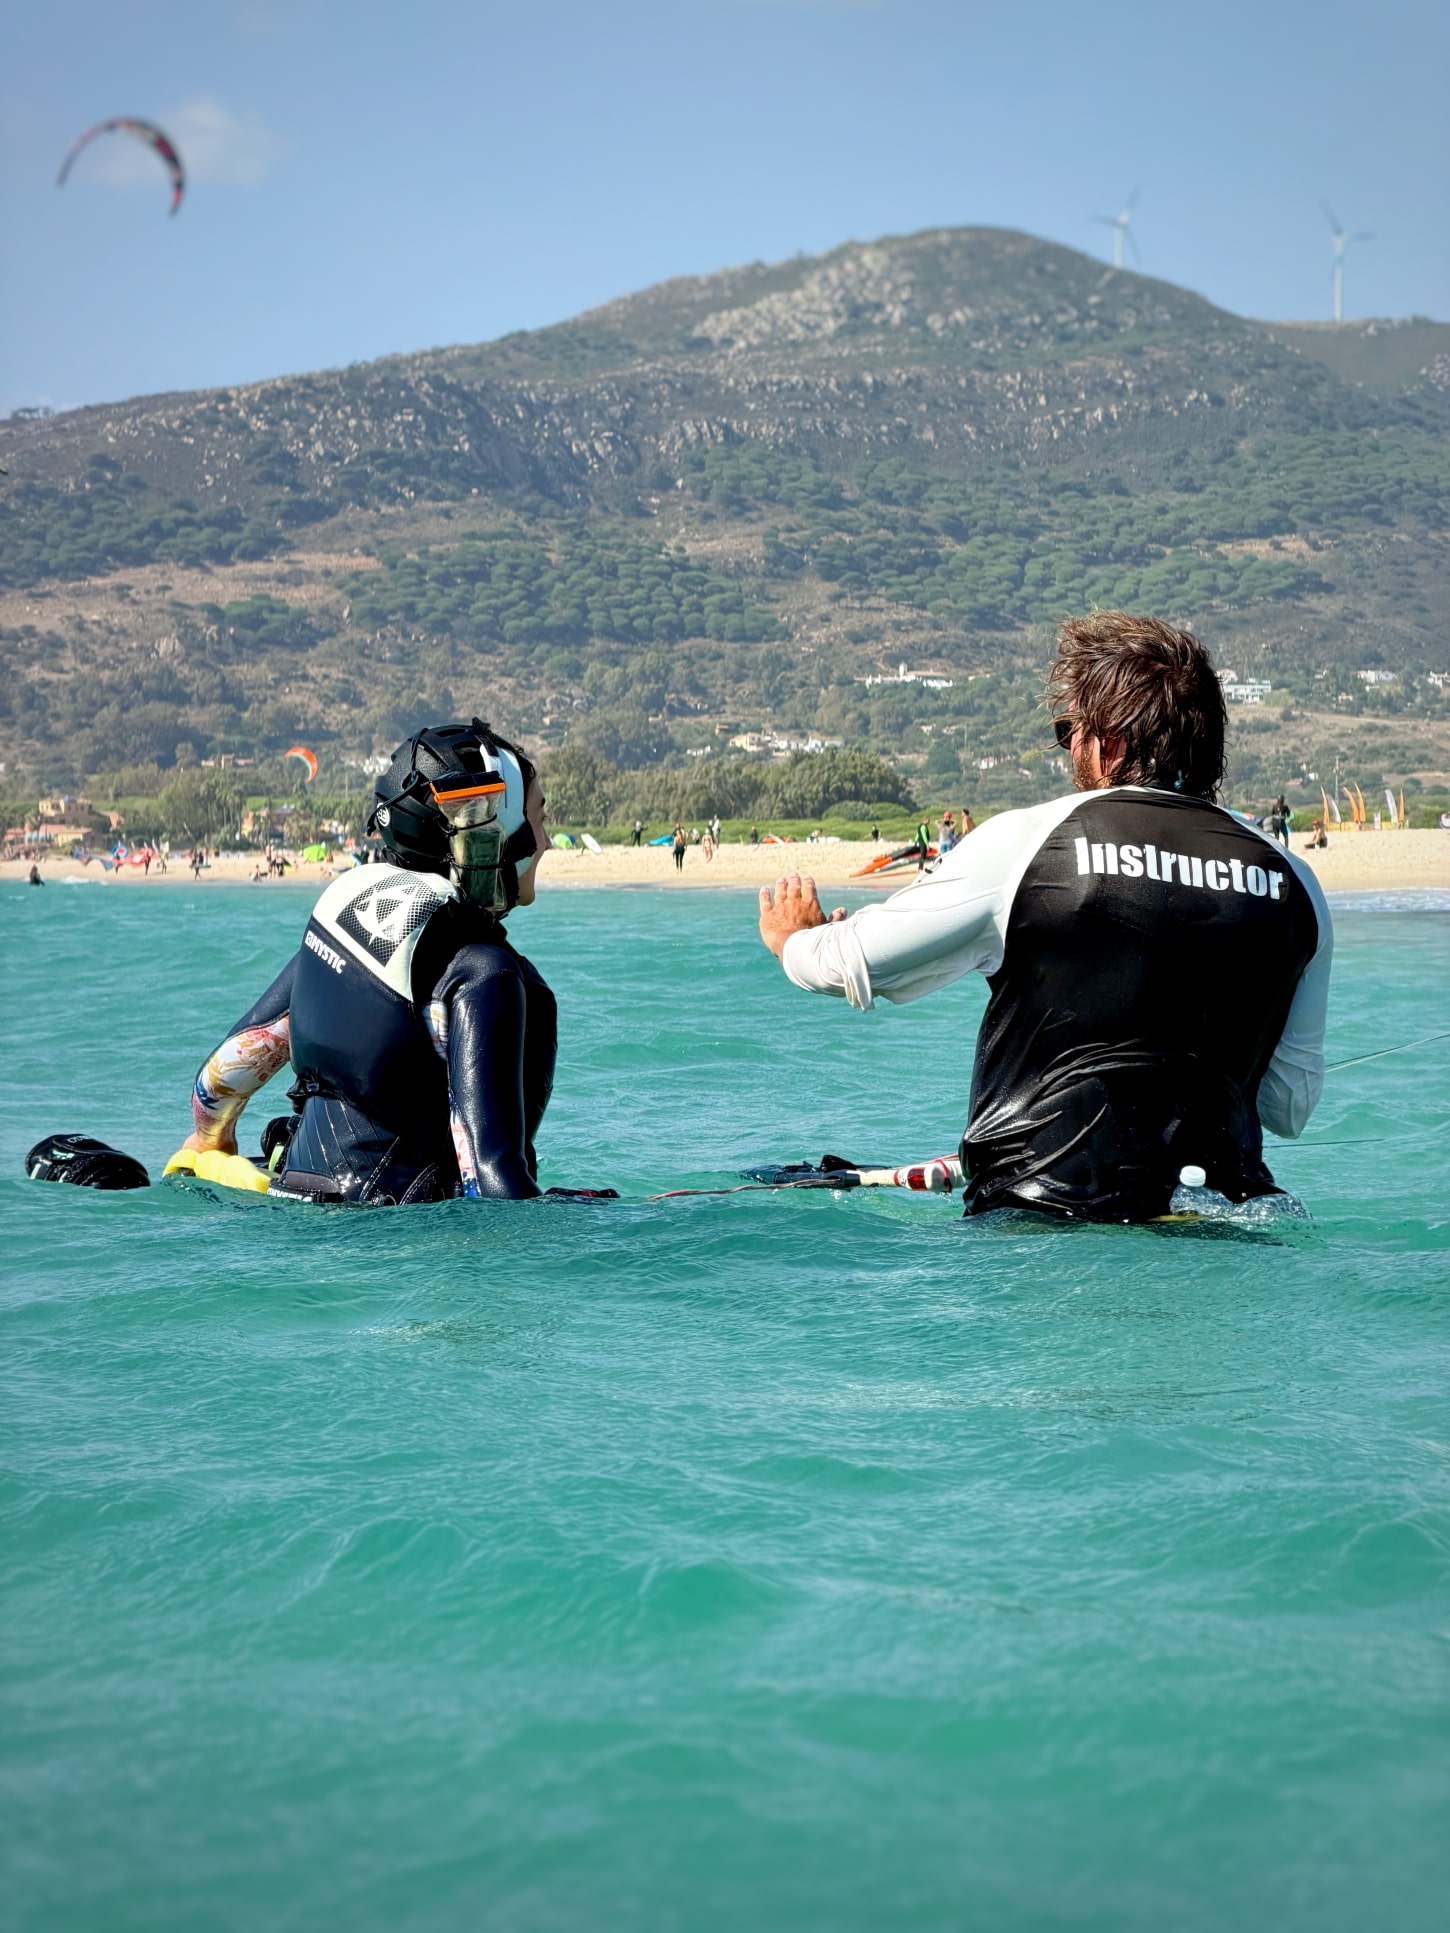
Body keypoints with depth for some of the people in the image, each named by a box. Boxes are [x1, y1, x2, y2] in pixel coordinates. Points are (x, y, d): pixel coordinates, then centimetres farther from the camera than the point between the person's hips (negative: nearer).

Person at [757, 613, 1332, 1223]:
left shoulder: (1024, 844, -5)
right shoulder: (1294, 887, 5)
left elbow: (845, 963, 7)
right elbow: (1291, 1106, 13)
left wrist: (796, 937, 30)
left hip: (1034, 1218, -4)